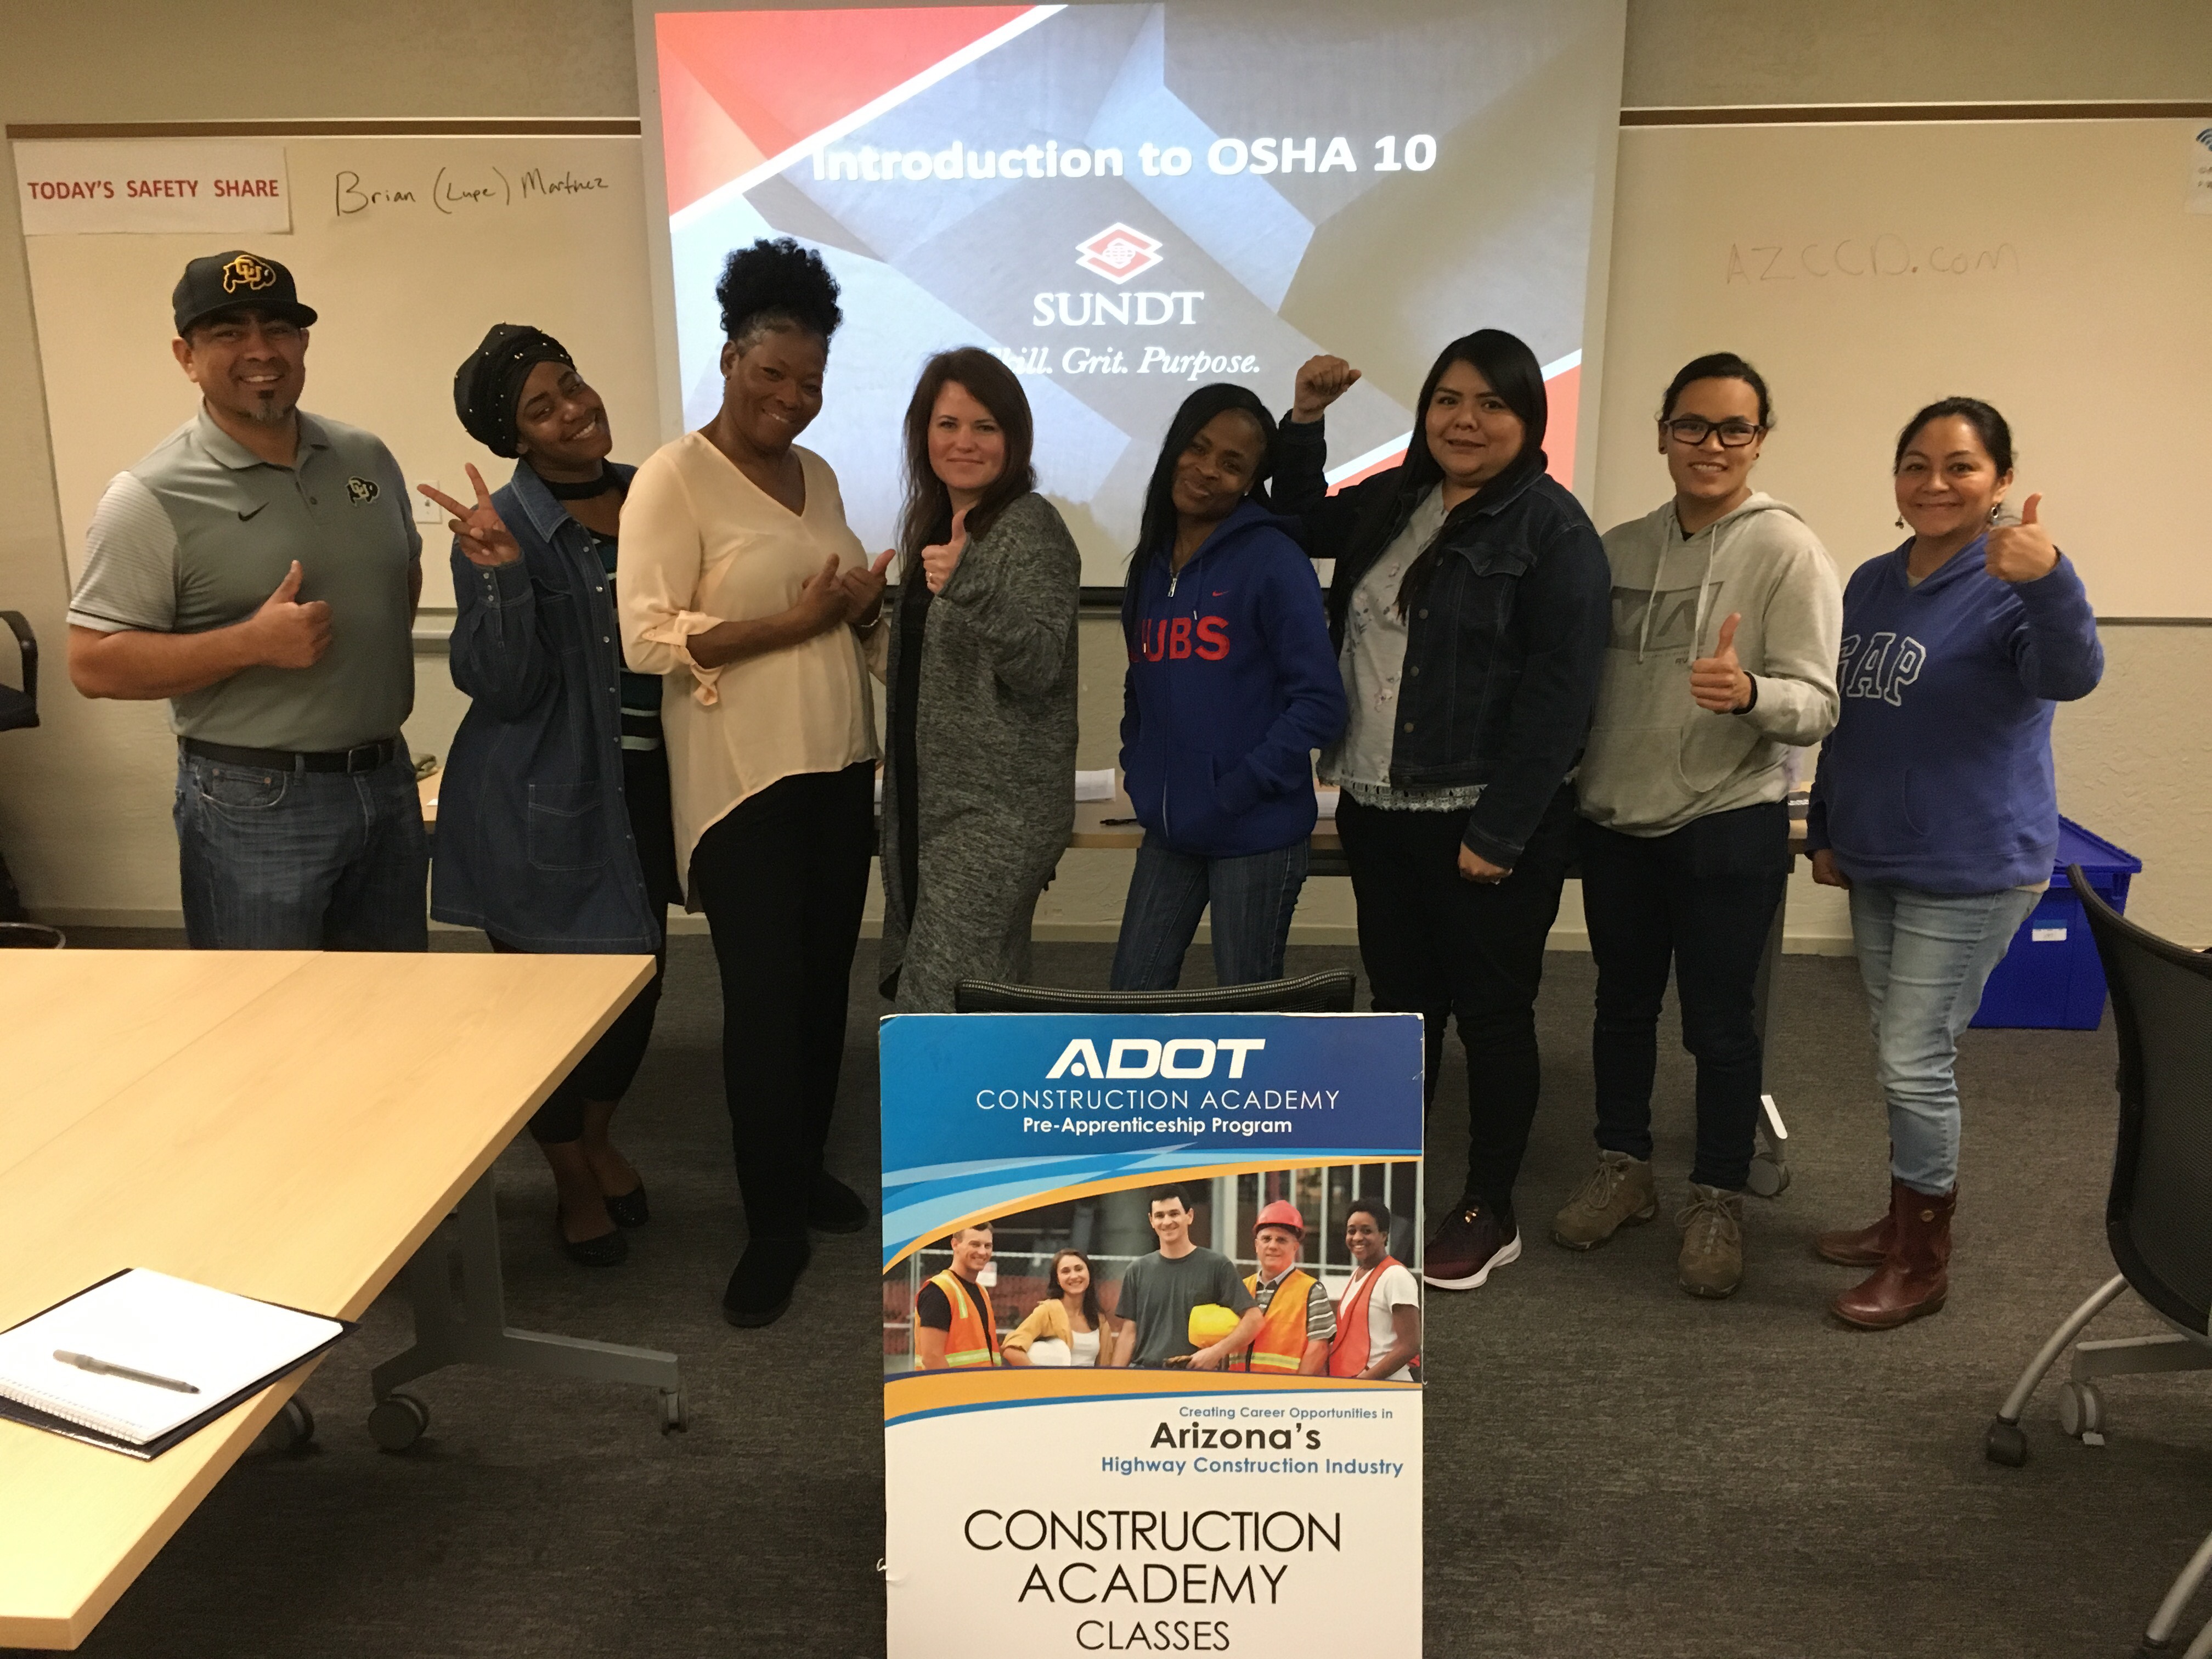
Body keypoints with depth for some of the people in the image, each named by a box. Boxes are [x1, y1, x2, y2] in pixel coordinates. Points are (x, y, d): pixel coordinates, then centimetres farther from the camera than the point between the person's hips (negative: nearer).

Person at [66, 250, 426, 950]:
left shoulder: (367, 458, 7)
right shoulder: (152, 498, -11)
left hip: (388, 781, 6)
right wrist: (251, 643, -23)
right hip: (256, 805, -5)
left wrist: (376, 671, 8)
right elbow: (94, 664, -13)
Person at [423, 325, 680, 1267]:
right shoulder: (504, 528, -13)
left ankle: (599, 1144, 42)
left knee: (639, 976, 17)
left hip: (642, 790, 6)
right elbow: (504, 686, -18)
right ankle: (574, 1186, 31)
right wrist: (502, 574, -30)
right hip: (546, 805, -5)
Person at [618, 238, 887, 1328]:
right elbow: (646, 638, -17)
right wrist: (793, 623, -20)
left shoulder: (819, 475, 13)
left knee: (826, 984, 12)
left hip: (839, 767, 7)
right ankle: (773, 1225, 12)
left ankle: (806, 1167, 31)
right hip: (742, 780, -7)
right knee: (764, 997, -2)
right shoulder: (673, 478, -9)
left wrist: (863, 603, -1)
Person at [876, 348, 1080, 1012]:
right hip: (926, 801, 9)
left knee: (935, 1014, -10)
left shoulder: (1031, 527, -12)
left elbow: (1039, 665, -24)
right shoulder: (933, 524, 13)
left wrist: (970, 584, -36)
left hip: (999, 811, -8)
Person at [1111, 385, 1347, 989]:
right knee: (1133, 993, 12)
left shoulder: (1273, 560, -11)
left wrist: (1240, 787, -17)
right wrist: (1137, 769, 7)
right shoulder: (1151, 563, 9)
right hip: (1169, 827, 6)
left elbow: (1320, 702, -14)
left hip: (1255, 832, -6)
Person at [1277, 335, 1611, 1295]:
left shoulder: (1553, 530, -10)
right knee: (1400, 1001, 16)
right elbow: (1302, 527, 31)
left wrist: (1499, 832, -19)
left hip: (1485, 824, -6)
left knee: (1491, 1013, 6)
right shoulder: (1392, 502, 11)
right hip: (1377, 810, 7)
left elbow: (1559, 694, -16)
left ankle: (1490, 1215, 22)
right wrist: (1304, 422, 15)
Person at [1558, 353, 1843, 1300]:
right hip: (1615, 820, 5)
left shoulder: (1787, 552, -9)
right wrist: (1564, 773, 5)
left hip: (1729, 825, -5)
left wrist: (1748, 694, -34)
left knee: (1719, 1021, 4)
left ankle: (1717, 1201, 21)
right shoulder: (1619, 547, 6)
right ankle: (1622, 1170, 33)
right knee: (1622, 1003, 16)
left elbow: (1818, 704, -15)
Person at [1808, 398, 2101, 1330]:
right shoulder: (1872, 584, 9)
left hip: (1971, 871, -7)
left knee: (1915, 1061, -3)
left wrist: (2047, 581, -51)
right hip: (1877, 861, 7)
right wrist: (1826, 831, 19)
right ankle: (1903, 1223, 32)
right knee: (1900, 1055, 16)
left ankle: (1924, 1263, 14)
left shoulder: (2010, 587, -13)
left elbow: (2070, 676, -33)